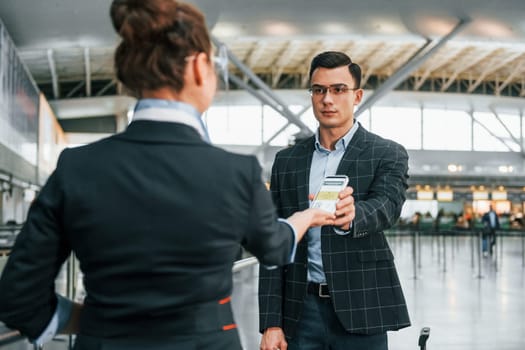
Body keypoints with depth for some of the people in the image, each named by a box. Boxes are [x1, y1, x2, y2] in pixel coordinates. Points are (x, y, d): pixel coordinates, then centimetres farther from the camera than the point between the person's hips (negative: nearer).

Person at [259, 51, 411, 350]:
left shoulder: (387, 154, 2)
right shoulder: (287, 160, 9)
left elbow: (387, 206, -18)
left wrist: (351, 216, -41)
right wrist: (271, 322, 2)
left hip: (359, 310, -2)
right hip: (301, 310, 3)